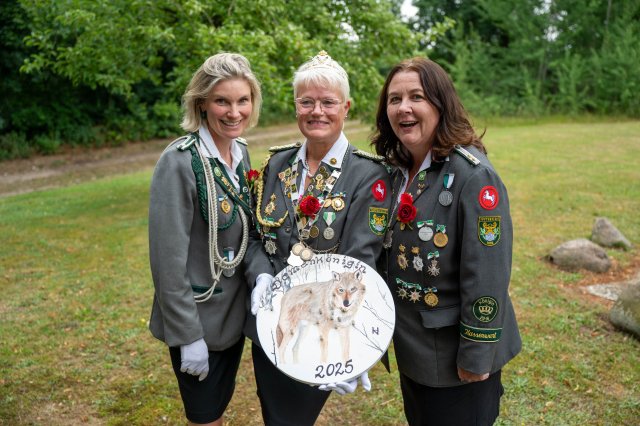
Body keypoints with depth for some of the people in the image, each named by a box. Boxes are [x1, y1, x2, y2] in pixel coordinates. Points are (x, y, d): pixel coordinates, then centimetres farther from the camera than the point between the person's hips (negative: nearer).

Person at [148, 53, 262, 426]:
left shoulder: (241, 151, 1)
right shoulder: (180, 161, -21)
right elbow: (168, 258, -21)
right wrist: (188, 335, -18)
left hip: (236, 311, 6)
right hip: (198, 318, -6)